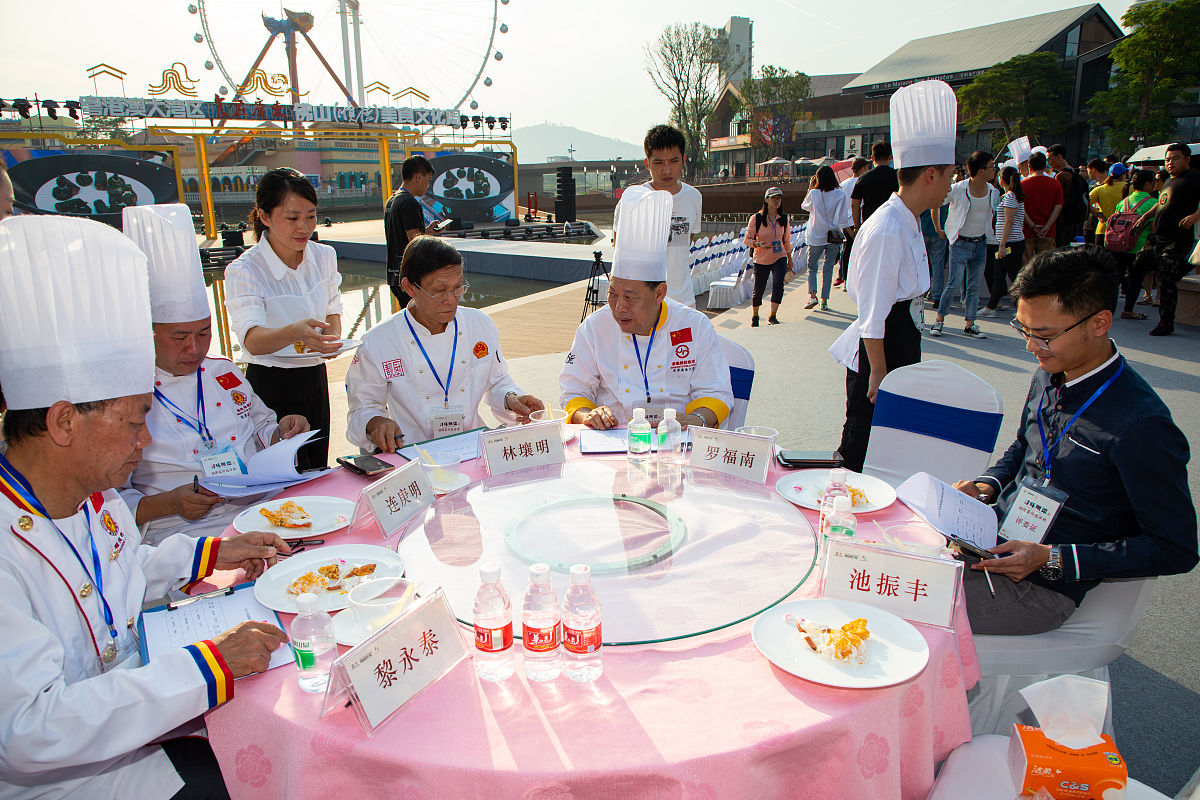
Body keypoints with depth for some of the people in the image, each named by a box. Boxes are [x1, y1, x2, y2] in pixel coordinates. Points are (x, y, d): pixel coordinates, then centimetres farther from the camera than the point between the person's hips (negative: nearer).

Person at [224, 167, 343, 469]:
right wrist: (294, 333, -54)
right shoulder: (244, 271, -18)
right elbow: (252, 340, -33)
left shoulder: (324, 256, -1)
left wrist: (333, 337, -6)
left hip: (315, 379, 5)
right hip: (271, 385, -5)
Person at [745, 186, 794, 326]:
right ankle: (754, 316, 32)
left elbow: (787, 240, 15)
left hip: (779, 258, 2)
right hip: (761, 260, -2)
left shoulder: (783, 219, 2)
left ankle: (773, 316, -8)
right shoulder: (756, 218, -9)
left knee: (778, 284, -21)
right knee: (759, 290, 6)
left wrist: (789, 259, 20)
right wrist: (758, 244, -27)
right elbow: (747, 239, -6)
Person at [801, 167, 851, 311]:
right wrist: (846, 231, 8)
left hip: (816, 237, -1)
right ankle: (824, 300, 7)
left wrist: (810, 188, 17)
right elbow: (843, 219, -5)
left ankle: (812, 294, -8)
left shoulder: (814, 193, -7)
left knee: (812, 267, 12)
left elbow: (804, 206, 14)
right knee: (828, 269, 8)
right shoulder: (840, 194, -5)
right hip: (834, 237, 1)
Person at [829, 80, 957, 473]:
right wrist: (878, 375, -18)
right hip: (878, 352, -10)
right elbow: (873, 315, -21)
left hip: (901, 345, 10)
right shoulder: (887, 230, -21)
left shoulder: (906, 223, 10)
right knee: (861, 447, 3)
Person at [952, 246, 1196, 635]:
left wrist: (1053, 559, -22)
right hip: (994, 537, 8)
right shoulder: (1048, 376, 1)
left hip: (1042, 586, -7)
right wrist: (987, 485, 1)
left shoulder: (1142, 427, -23)